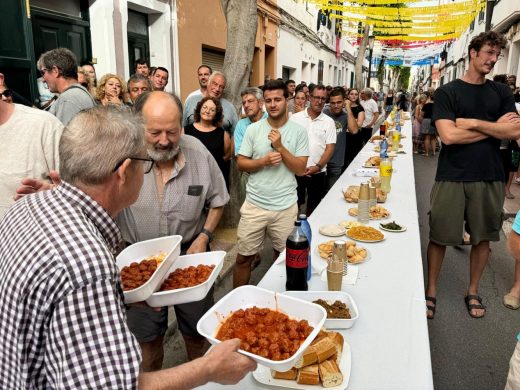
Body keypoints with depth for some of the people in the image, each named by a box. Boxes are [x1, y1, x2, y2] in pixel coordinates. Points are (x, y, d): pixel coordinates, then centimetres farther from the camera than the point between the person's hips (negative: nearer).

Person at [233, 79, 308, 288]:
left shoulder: (298, 131, -1)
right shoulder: (253, 129, 1)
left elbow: (300, 169, -6)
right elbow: (240, 163, 1)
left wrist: (280, 146, -16)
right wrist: (264, 161, -16)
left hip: (286, 206, 0)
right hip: (254, 204, 0)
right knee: (243, 258, 8)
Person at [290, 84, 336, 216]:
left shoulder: (329, 122, 3)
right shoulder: (295, 118, 0)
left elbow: (330, 148, -1)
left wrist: (318, 166, -14)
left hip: (318, 173, 1)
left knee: (313, 207, 12)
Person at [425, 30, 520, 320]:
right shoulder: (448, 92, -1)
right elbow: (448, 135, -14)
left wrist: (473, 123, -11)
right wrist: (494, 127, -7)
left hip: (490, 177, 4)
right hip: (452, 177, -3)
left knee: (483, 236, 12)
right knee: (440, 237, 3)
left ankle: (473, 291, 30)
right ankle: (431, 291, 20)